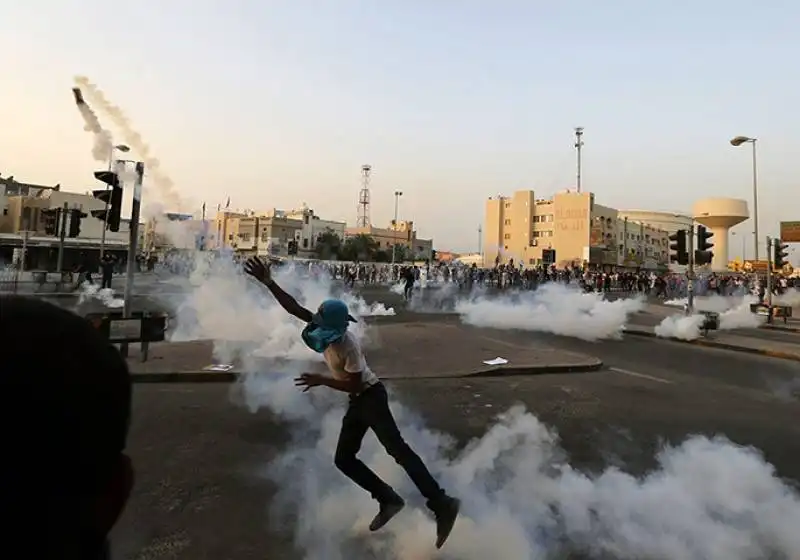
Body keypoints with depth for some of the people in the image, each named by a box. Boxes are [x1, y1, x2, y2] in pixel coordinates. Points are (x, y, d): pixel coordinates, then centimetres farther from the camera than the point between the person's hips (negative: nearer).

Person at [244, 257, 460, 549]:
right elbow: (295, 308, -5)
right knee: (343, 459, 10)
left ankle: (442, 505, -16)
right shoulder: (326, 328, -3)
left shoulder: (348, 346, -24)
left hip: (371, 397, -9)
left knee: (397, 450, -17)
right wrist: (269, 283, -13)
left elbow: (355, 384, -21)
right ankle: (388, 500, 16)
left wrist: (321, 380, -21)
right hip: (357, 402, 9)